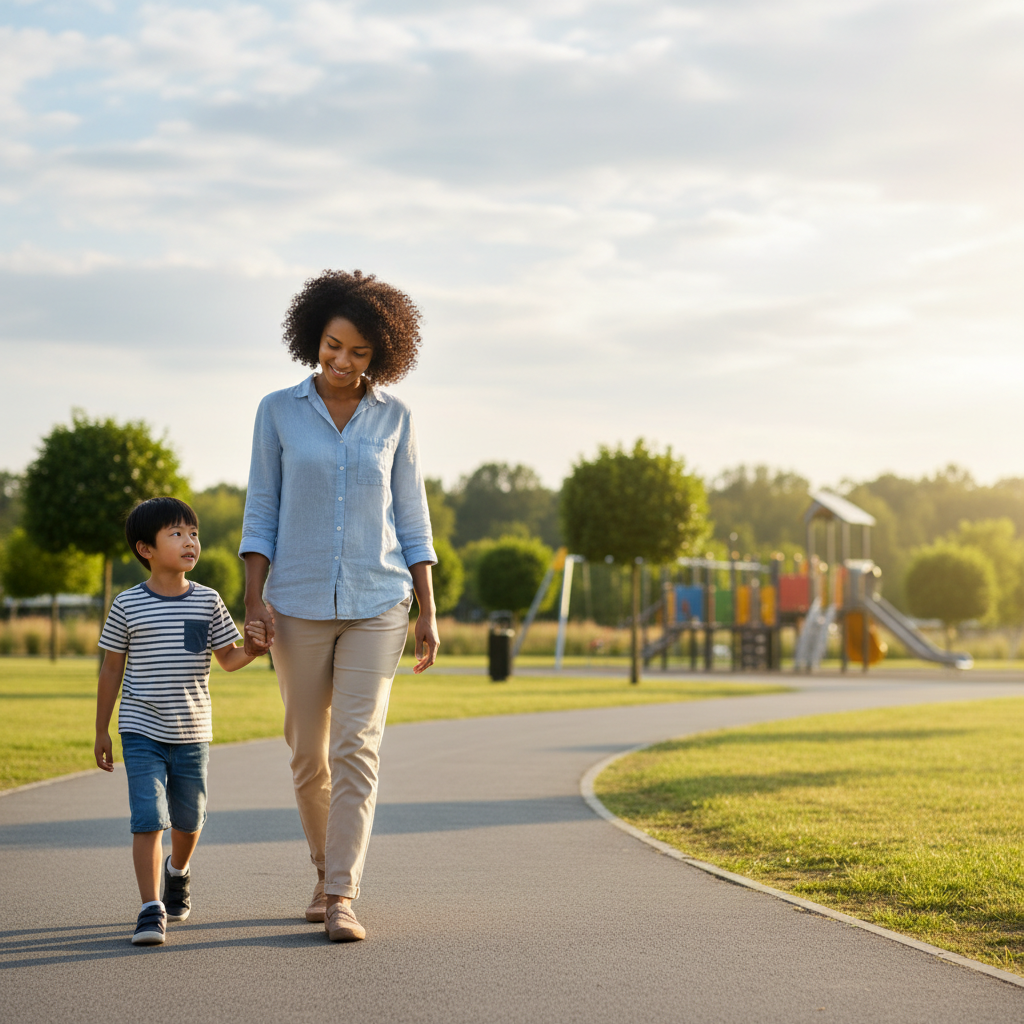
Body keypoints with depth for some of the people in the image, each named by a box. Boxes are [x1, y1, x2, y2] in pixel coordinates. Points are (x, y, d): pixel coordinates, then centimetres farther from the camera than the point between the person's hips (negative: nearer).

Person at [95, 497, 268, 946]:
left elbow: (228, 658, 5)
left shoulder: (207, 601, 0)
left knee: (188, 818, 16)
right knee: (148, 819, -13)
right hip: (142, 733, -3)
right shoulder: (127, 606, -5)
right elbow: (112, 669, 2)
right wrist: (101, 730, 5)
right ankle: (151, 910, -9)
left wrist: (255, 648, -18)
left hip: (192, 732, 3)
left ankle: (177, 872, 46)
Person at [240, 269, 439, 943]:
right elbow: (262, 513, 3)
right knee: (309, 755, 7)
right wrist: (254, 602, -7)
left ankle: (341, 899, -12)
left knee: (356, 747, -12)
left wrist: (428, 613, 1)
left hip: (376, 605, -1)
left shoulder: (394, 416, 3)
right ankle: (328, 869, 30)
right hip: (300, 604, 1)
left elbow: (412, 518, 6)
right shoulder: (279, 411, 2)